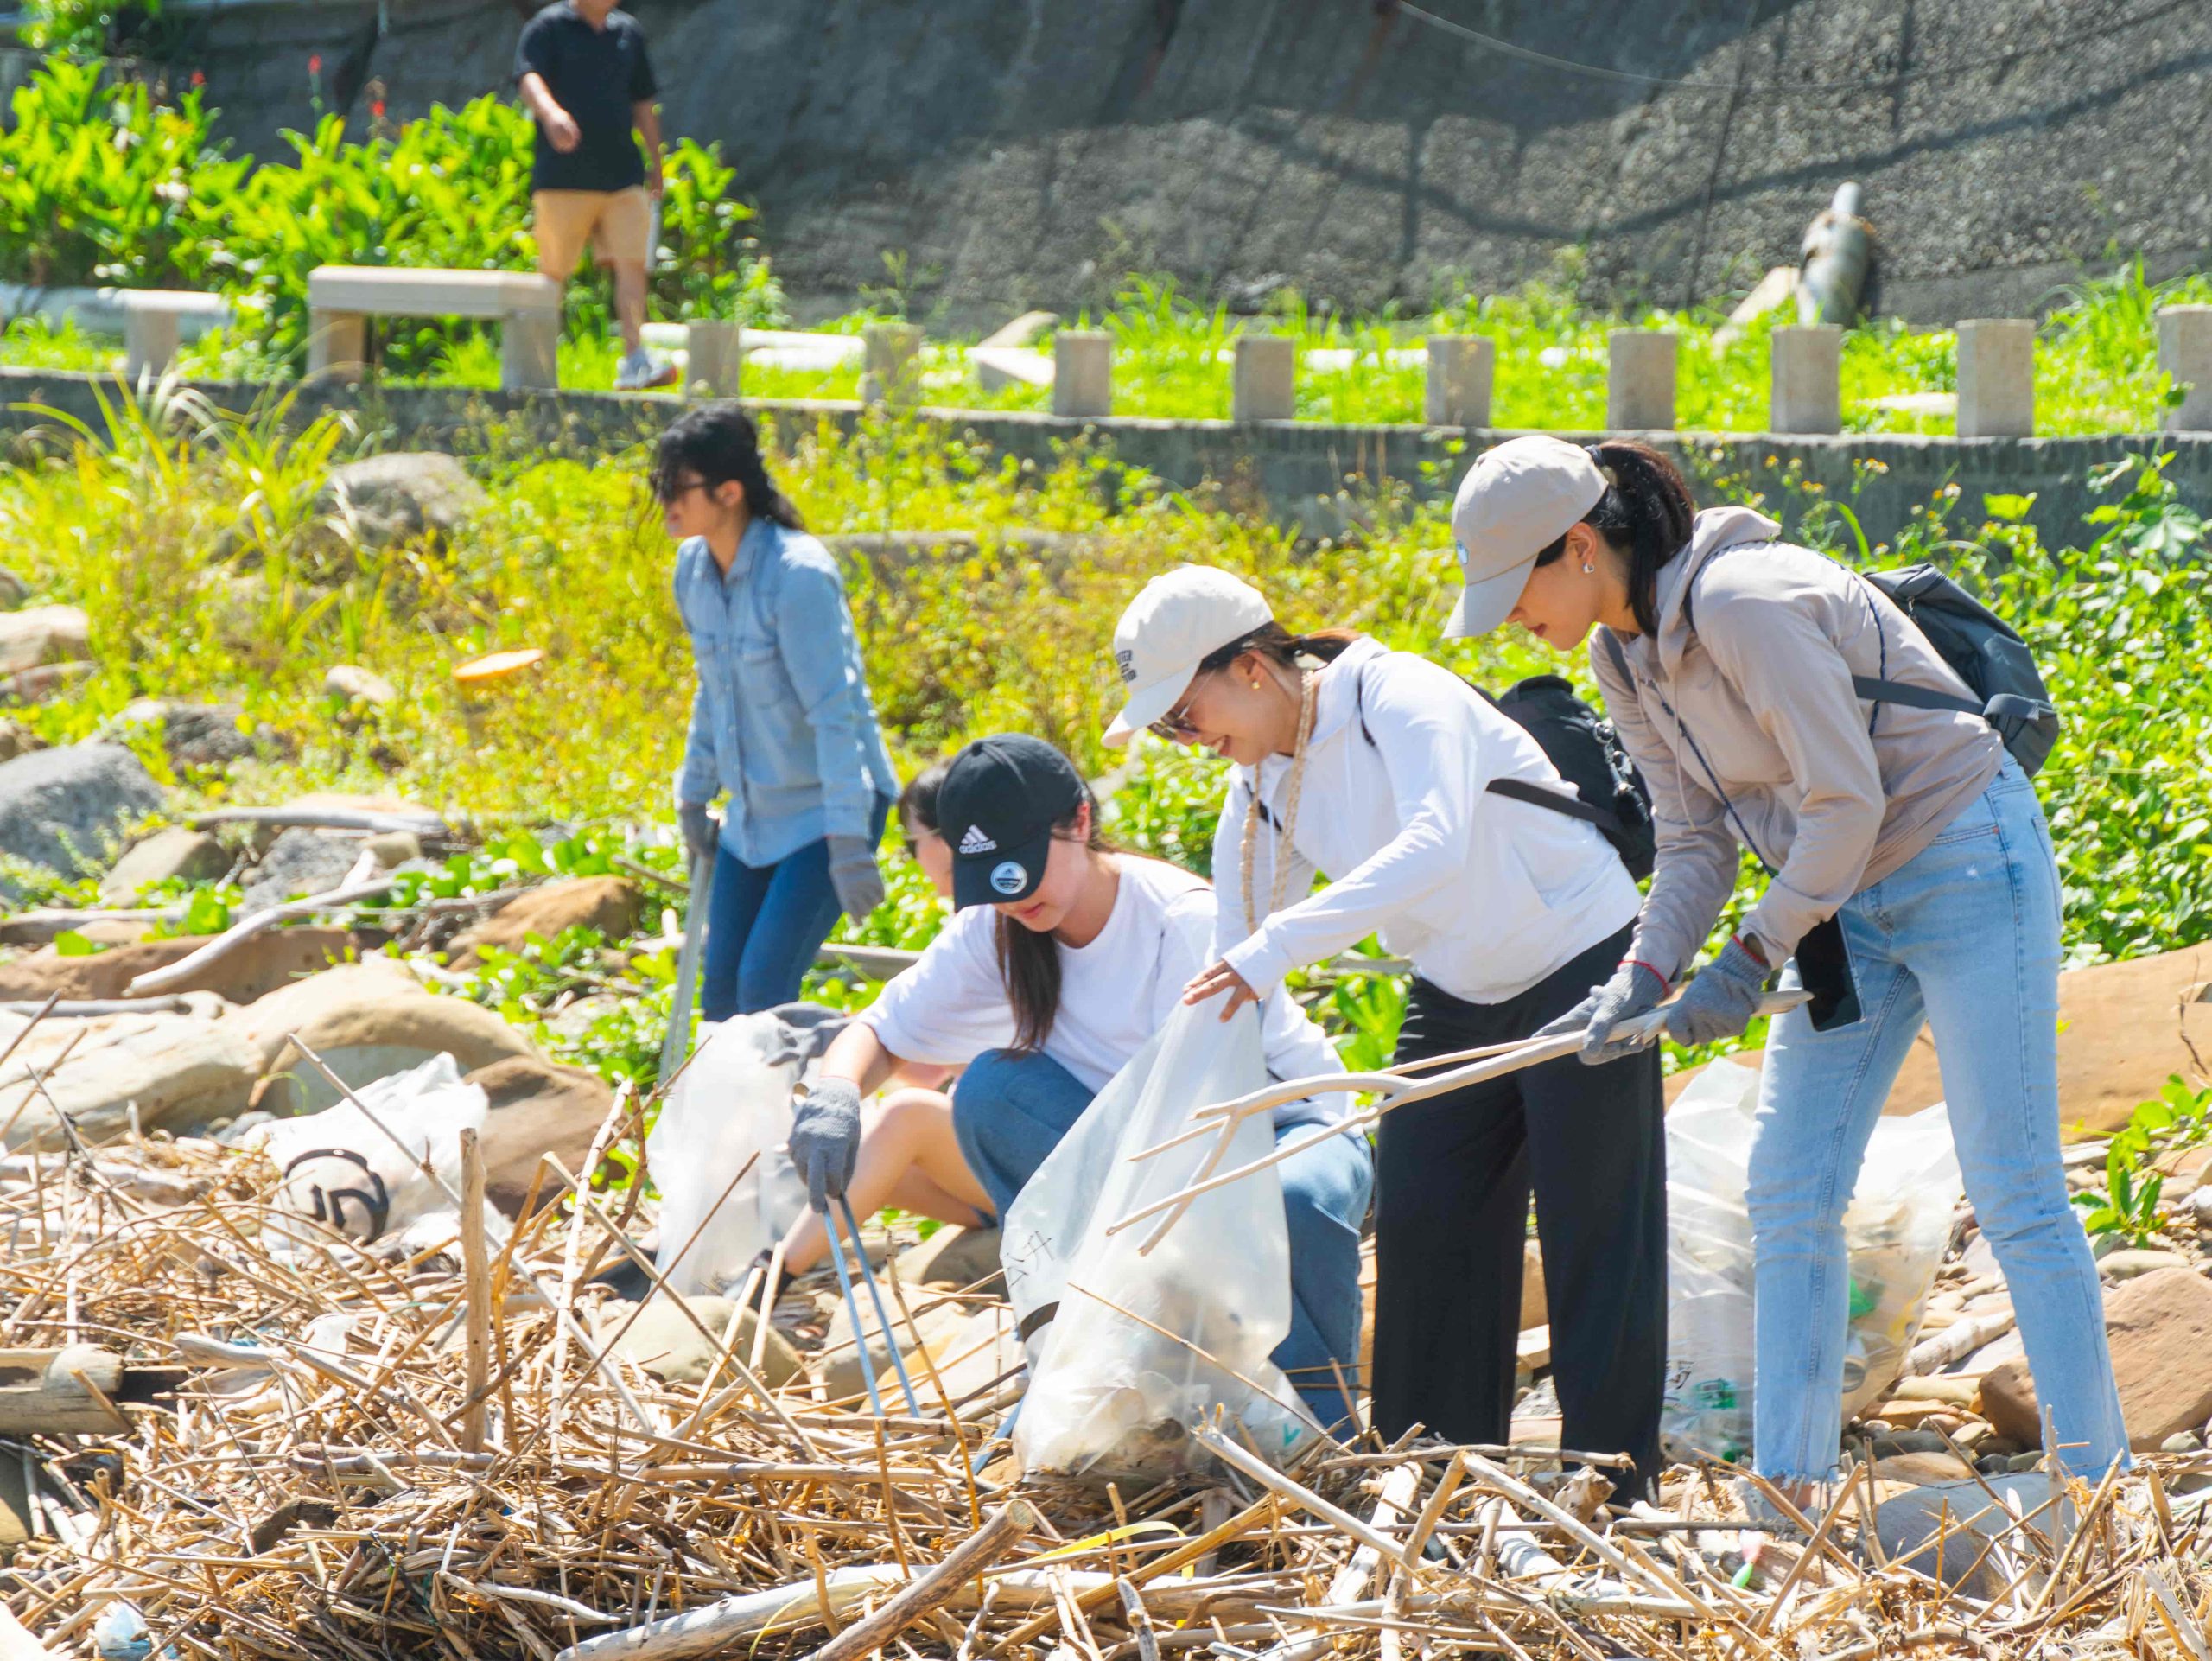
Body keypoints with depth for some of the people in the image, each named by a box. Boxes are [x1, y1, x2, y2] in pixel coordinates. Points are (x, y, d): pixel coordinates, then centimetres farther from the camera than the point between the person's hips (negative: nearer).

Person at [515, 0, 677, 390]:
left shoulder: (628, 32, 16)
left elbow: (643, 102, 24)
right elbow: (529, 77, -17)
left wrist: (655, 164, 24)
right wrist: (551, 112, -39)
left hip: (623, 174, 4)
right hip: (564, 178, -4)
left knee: (632, 263, -9)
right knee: (553, 272, 1)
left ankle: (635, 360, -14)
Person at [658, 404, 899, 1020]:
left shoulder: (797, 575, -23)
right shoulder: (694, 569, 1)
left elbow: (836, 711, -24)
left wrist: (848, 842, -28)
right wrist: (694, 796, 22)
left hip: (827, 809, -8)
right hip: (752, 817, 8)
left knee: (763, 989, -15)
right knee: (722, 993, 6)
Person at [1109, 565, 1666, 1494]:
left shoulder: (1396, 698, -24)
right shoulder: (1262, 793, 0)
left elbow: (1436, 845, -42)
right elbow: (1232, 971, 6)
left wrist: (1279, 948, -47)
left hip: (1580, 963, -8)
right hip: (1458, 994, 8)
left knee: (1593, 1234, -8)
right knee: (1421, 1227, 5)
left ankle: (1615, 1489, -4)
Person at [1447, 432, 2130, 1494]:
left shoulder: (1741, 605, -25)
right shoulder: (1626, 658, 3)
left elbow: (1846, 803, -24)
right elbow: (1696, 840, 8)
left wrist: (1753, 959, -18)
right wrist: (1641, 976, -7)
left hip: (1969, 871, -9)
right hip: (1851, 905, 9)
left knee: (2013, 1195, -9)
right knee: (1788, 1194, 4)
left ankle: (2103, 1489, -5)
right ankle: (1790, 1493, 7)